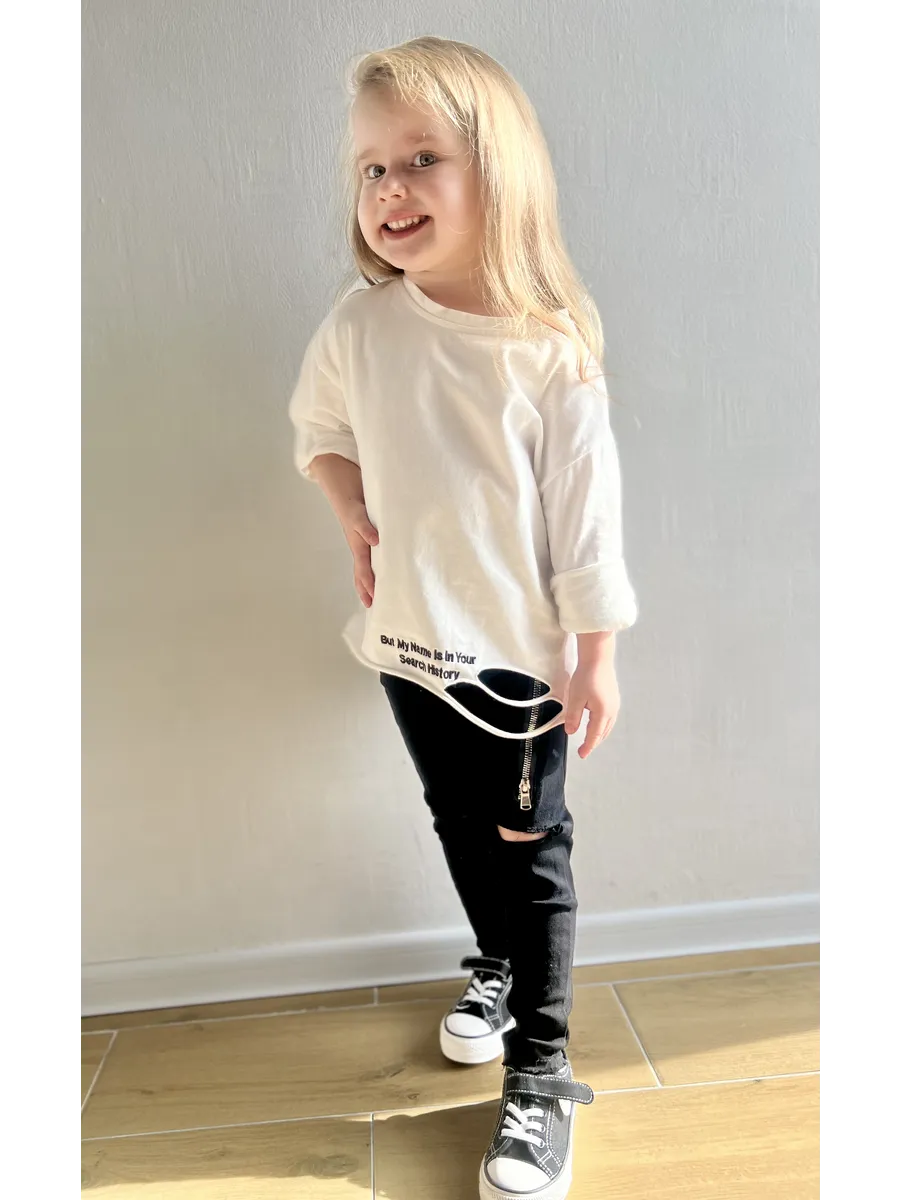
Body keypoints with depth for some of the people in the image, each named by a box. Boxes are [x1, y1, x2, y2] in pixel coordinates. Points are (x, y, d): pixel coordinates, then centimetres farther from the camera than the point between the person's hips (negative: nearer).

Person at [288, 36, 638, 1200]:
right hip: (410, 638, 4)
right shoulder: (359, 323, -5)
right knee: (460, 824, 21)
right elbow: (318, 426, 14)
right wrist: (356, 522, 0)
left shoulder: (550, 349, -15)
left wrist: (594, 656, -7)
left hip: (523, 652, -3)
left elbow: (585, 510, -10)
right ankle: (495, 966, 48)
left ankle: (542, 1073, 24)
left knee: (530, 850, 8)